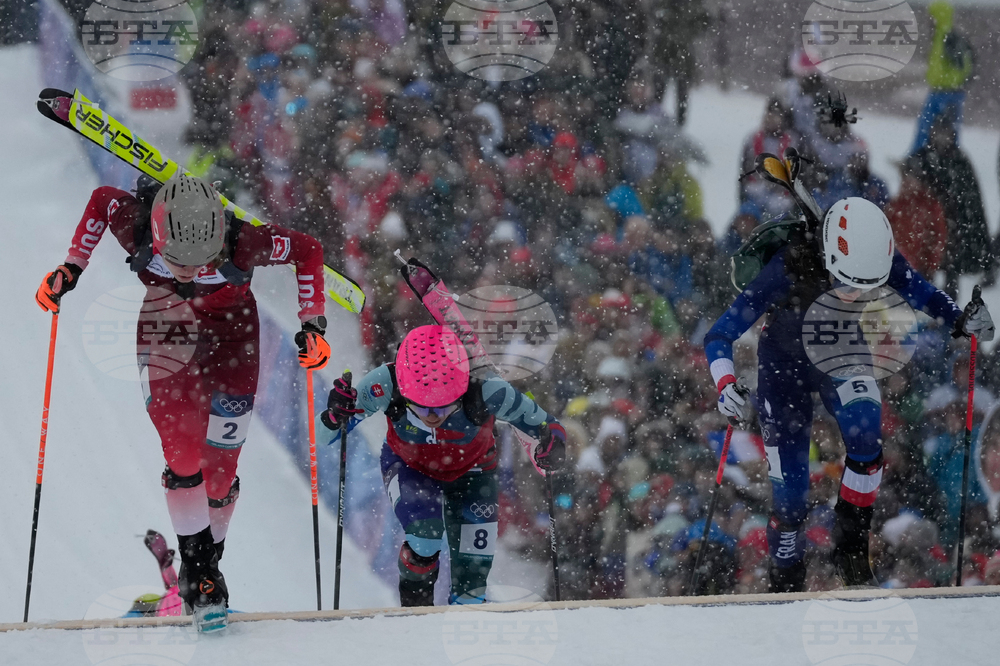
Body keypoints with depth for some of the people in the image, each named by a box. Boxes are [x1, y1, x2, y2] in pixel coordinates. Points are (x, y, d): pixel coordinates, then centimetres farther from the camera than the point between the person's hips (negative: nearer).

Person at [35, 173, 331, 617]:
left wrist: (312, 325, -21)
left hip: (231, 335, -1)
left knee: (220, 463, 2)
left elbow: (308, 251, -19)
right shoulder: (135, 229, -33)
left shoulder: (243, 244, -38)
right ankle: (196, 563, 3)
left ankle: (209, 558, 26)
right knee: (182, 455, -14)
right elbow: (102, 200, -9)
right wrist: (72, 267, -10)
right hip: (166, 332, 1)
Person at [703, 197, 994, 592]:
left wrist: (960, 320, -26)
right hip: (784, 369, -2)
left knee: (865, 436, -29)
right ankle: (784, 585, 24)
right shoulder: (788, 272, -37)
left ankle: (850, 547, -10)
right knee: (790, 498, -3)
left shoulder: (880, 260, -29)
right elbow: (718, 337, -33)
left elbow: (920, 292, -8)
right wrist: (726, 385, -51)